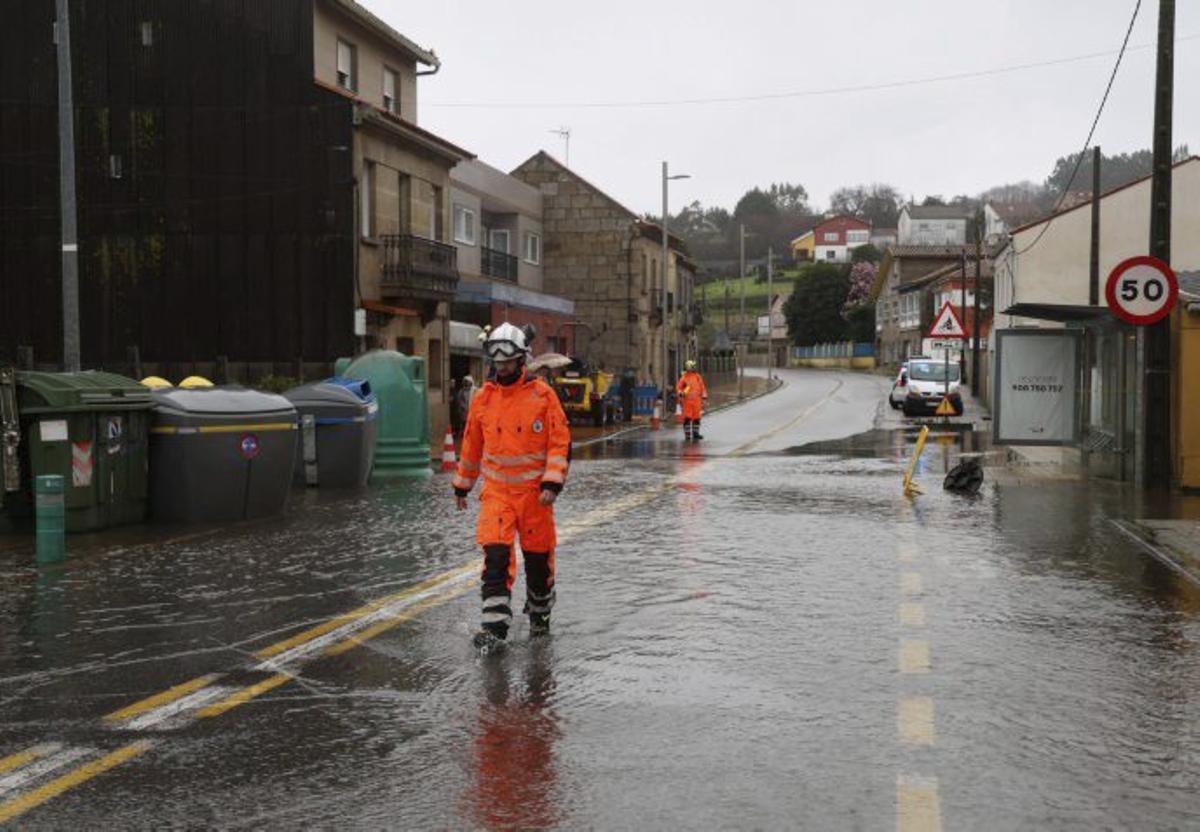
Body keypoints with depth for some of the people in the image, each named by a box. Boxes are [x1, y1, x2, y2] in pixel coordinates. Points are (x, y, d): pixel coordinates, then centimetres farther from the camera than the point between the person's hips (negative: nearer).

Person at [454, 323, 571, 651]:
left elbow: (560, 441, -6)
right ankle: (495, 626, -10)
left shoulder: (542, 394, -5)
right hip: (496, 490, 2)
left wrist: (552, 483, -15)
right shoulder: (483, 398, 4)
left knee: (538, 556, 9)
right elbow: (471, 445, 15)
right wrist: (462, 486, 19)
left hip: (534, 489, -1)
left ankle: (539, 612, 33)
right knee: (495, 555, -11)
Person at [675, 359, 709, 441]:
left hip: (696, 400, 3)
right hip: (687, 400, -3)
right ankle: (687, 434, 1)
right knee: (687, 418, -5)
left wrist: (704, 398, 6)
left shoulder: (698, 377, 7)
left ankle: (696, 434, 16)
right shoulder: (684, 377, -1)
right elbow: (678, 387, -1)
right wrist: (681, 394, -19)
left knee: (696, 418, 5)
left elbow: (702, 388, 10)